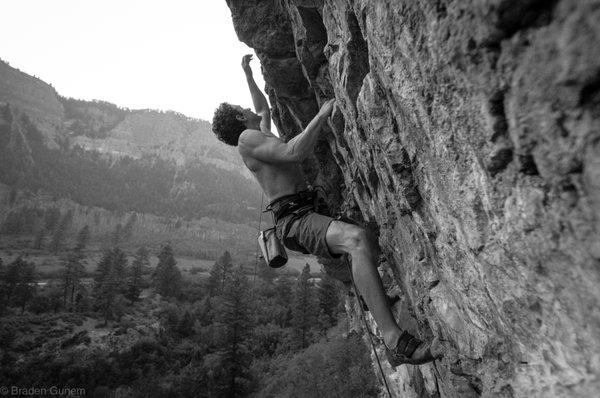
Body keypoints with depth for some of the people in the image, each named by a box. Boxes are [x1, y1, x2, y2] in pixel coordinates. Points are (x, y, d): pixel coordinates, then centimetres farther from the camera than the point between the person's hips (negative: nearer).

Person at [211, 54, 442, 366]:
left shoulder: (261, 135, 26)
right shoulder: (247, 138, -3)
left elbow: (264, 110, 47)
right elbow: (294, 152, -18)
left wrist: (247, 74, 51)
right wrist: (321, 115, -11)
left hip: (309, 214, 11)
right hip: (294, 220, -11)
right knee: (357, 239, -37)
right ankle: (394, 339, -40)